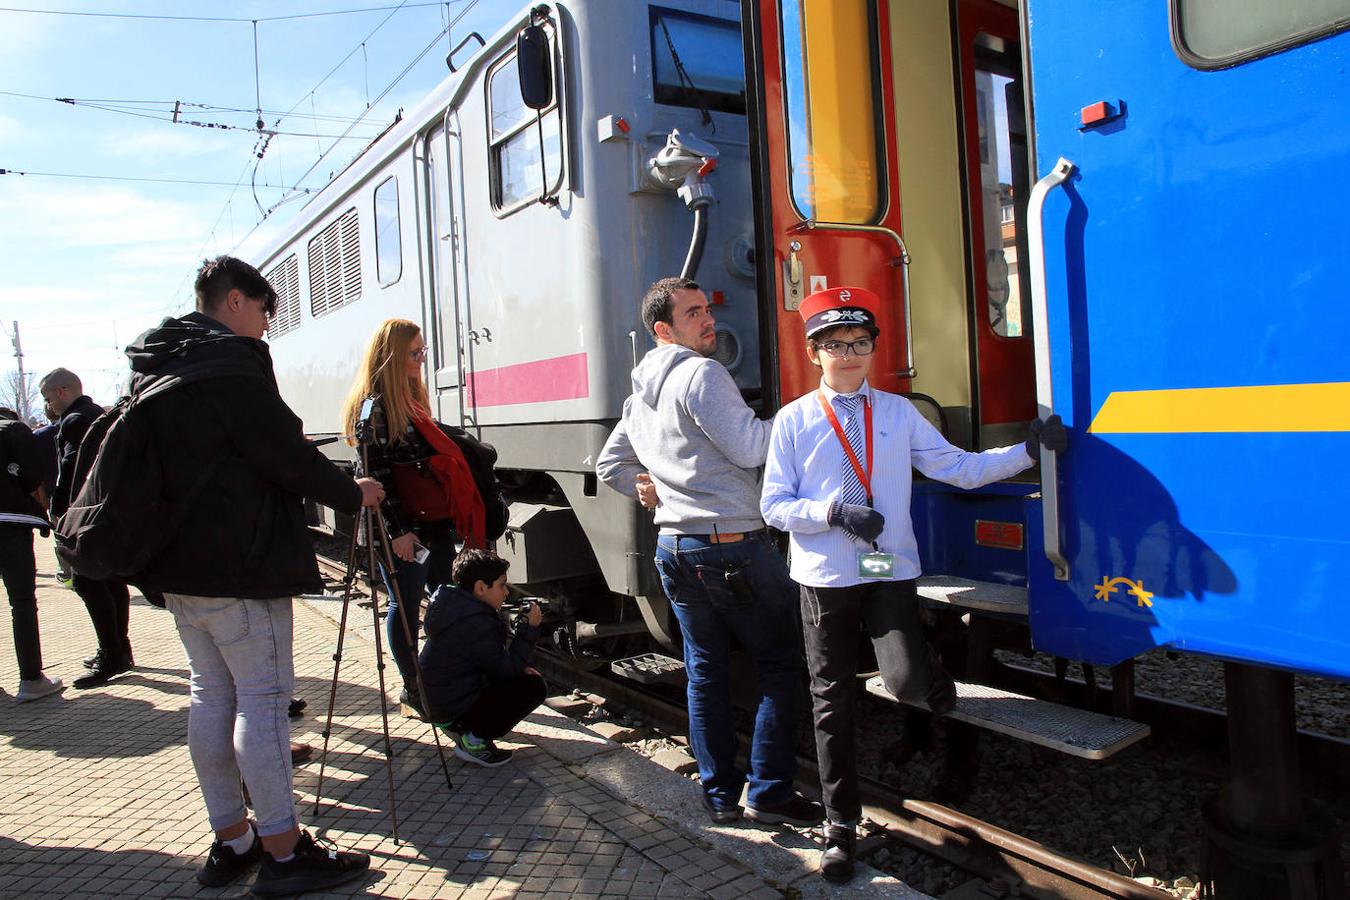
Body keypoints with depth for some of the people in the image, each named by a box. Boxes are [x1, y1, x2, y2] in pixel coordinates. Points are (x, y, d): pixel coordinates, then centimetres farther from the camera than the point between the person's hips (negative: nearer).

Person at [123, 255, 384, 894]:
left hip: (178, 562, 10)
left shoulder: (156, 365, 16)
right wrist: (351, 494, -2)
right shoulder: (231, 361, -13)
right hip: (237, 561, -10)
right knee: (263, 694, -4)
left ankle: (231, 842, 22)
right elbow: (284, 454, -15)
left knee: (213, 694, 13)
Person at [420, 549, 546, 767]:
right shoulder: (475, 623, -27)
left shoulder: (457, 607, 5)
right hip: (452, 709, -10)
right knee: (535, 687, -10)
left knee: (525, 677, 20)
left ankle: (462, 728, 14)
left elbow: (496, 657, 14)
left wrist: (520, 667, 1)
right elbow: (506, 668, -19)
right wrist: (530, 629, -15)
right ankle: (474, 741, -6)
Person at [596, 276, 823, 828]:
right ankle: (769, 793, 8)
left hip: (675, 548, 9)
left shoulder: (640, 395, 15)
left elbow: (610, 466, 24)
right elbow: (749, 448, -18)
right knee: (780, 665, 4)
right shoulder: (701, 374, -13)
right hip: (733, 545, -8)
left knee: (705, 671, 14)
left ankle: (720, 795, 21)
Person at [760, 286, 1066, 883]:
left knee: (906, 683, -19)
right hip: (825, 579, 0)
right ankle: (841, 827, 26)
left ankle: (932, 678, 22)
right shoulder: (794, 421, 0)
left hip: (890, 571, 0)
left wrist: (1028, 449, -5)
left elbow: (960, 469, 3)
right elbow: (774, 505, -3)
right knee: (833, 702, 8)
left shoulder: (898, 413, 5)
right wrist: (835, 512, -17)